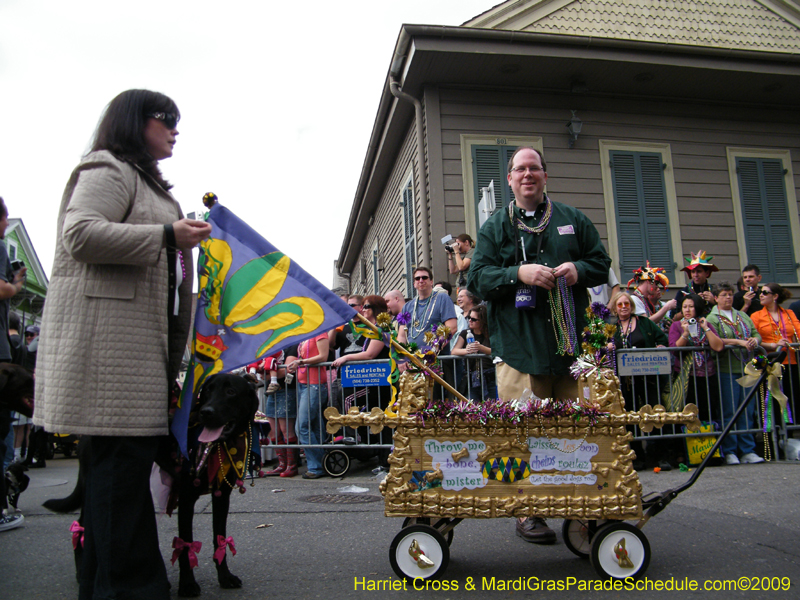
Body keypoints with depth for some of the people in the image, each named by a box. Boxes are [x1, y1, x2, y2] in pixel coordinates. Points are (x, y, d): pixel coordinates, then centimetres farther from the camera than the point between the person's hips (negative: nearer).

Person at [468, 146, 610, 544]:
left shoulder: (574, 220, 17)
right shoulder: (495, 227, 12)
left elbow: (602, 264, 18)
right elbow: (477, 279, 3)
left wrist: (578, 270, -4)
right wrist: (519, 273, -13)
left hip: (571, 344, 2)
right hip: (519, 347, -2)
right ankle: (529, 513, 7)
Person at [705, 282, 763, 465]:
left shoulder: (743, 316, 19)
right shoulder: (712, 318, 0)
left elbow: (757, 334, 16)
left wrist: (754, 340, -7)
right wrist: (739, 342, -18)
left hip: (747, 368, 5)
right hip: (727, 369, -5)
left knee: (748, 411, 6)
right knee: (729, 412, -3)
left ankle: (747, 451, 13)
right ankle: (729, 452, 5)